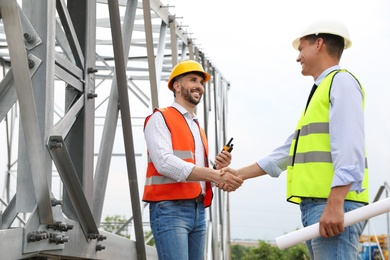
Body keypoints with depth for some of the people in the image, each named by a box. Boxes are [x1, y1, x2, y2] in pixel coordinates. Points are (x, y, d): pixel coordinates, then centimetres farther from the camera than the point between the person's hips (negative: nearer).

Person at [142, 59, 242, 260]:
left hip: (198, 211, 8)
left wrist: (219, 169, -1)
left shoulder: (199, 129, 24)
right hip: (170, 209, -8)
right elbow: (165, 163, -17)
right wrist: (214, 175, -23)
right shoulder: (160, 119, 1)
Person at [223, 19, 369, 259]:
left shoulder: (341, 82, -2)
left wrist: (335, 204, -25)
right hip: (315, 204, 10)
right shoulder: (321, 92, 27)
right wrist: (239, 174, 29)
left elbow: (349, 149, -16)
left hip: (334, 204, -10)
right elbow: (287, 152, 29)